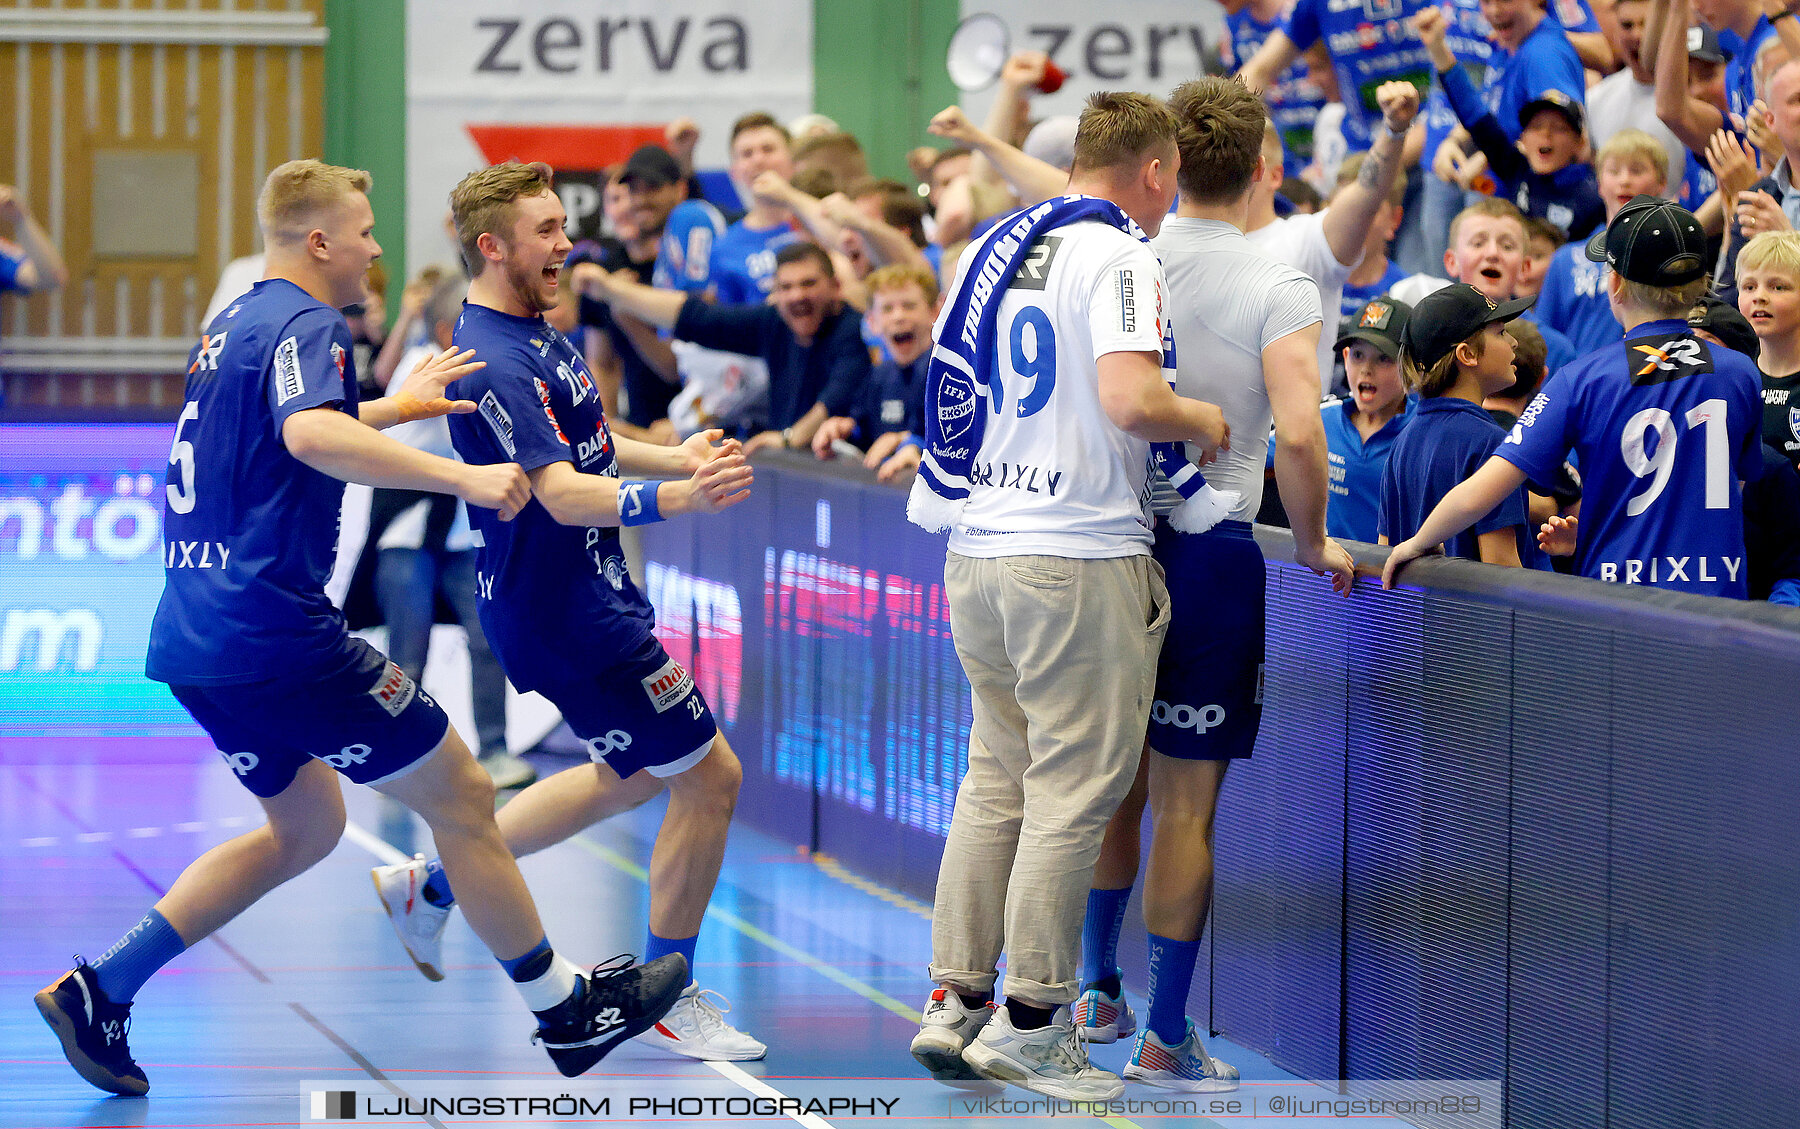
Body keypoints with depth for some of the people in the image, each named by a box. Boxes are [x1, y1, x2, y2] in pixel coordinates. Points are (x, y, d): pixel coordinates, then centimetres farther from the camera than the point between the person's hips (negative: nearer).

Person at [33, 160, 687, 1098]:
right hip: (275, 634, -10)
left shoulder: (233, 325, 18)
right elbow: (312, 437, -33)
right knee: (460, 795, 1)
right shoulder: (304, 325, -12)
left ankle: (98, 991, 16)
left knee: (306, 826, 23)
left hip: (195, 638, 10)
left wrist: (396, 405, 37)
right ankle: (564, 1012, 9)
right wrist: (463, 479, -36)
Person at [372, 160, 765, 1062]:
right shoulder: (495, 360, -24)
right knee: (707, 773, -5)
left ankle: (431, 885, 32)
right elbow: (560, 493, -35)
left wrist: (673, 458, 17)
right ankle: (670, 998, 7)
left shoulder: (533, 334, 9)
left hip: (584, 594, 11)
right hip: (564, 609, -11)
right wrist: (679, 498, -48)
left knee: (637, 774, 25)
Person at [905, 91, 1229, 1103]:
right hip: (1079, 554, -8)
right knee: (1076, 788, -2)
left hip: (976, 550, 8)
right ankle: (1032, 1021, -1)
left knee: (997, 778, 15)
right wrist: (1204, 421, -4)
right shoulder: (1117, 256, -11)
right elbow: (1131, 402, -24)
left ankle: (956, 1002, 14)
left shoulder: (997, 248, 14)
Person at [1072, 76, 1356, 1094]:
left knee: (1115, 780, 19)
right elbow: (1298, 436, -22)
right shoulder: (1280, 291, -12)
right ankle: (1165, 1038, 3)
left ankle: (1097, 990, 28)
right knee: (1187, 806, 0)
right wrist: (1314, 544, -6)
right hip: (1209, 551, -5)